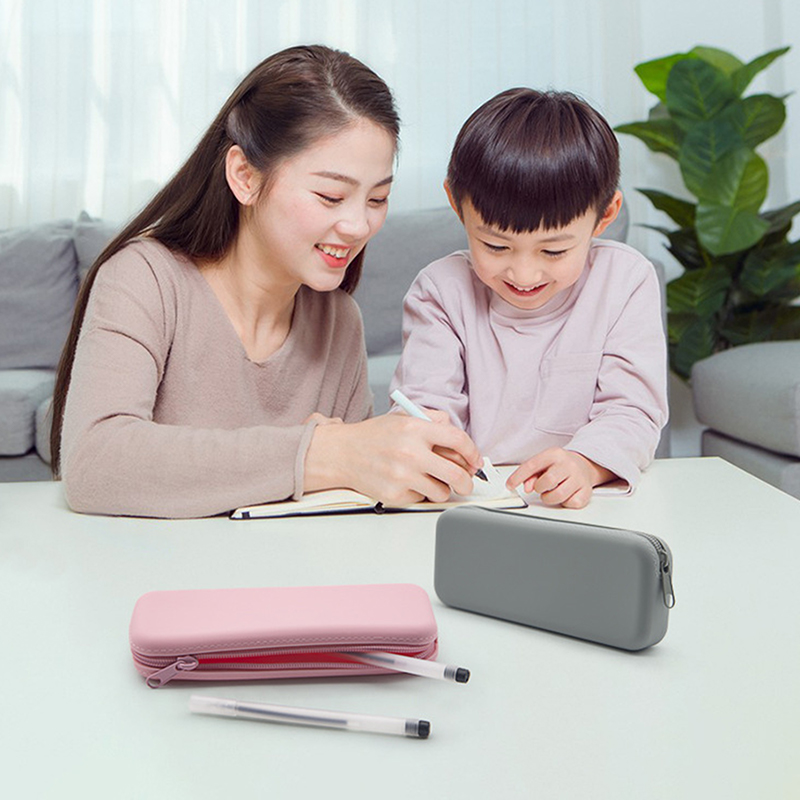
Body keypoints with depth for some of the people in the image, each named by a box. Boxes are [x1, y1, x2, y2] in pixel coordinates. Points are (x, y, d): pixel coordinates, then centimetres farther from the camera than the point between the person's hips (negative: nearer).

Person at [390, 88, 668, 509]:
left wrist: (586, 463, -28)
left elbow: (633, 410, -7)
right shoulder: (443, 290, 1)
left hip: (588, 509, 0)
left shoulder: (626, 281, -1)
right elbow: (425, 403, -6)